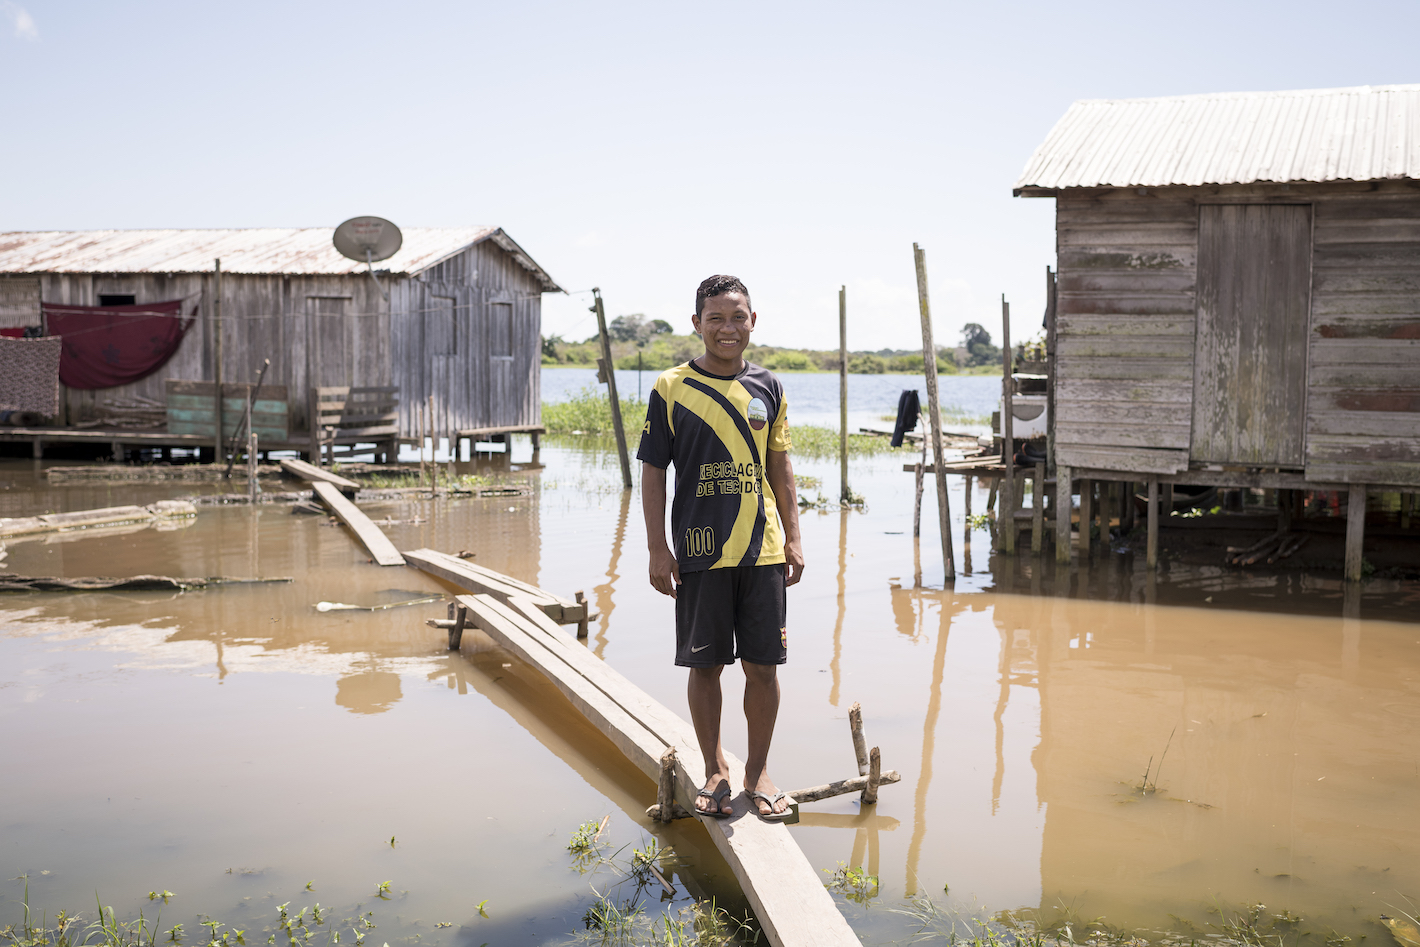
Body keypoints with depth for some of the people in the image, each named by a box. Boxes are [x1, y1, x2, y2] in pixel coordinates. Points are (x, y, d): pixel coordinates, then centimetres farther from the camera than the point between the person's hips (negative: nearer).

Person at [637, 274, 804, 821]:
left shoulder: (767, 388, 8)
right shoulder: (671, 388, -2)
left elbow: (779, 467, 13)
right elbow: (653, 471, 0)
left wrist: (793, 538, 8)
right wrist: (658, 549, -5)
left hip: (762, 550, 2)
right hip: (699, 551, -2)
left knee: (763, 664, 4)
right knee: (705, 664, 5)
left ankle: (759, 768, 20)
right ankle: (715, 770, 22)